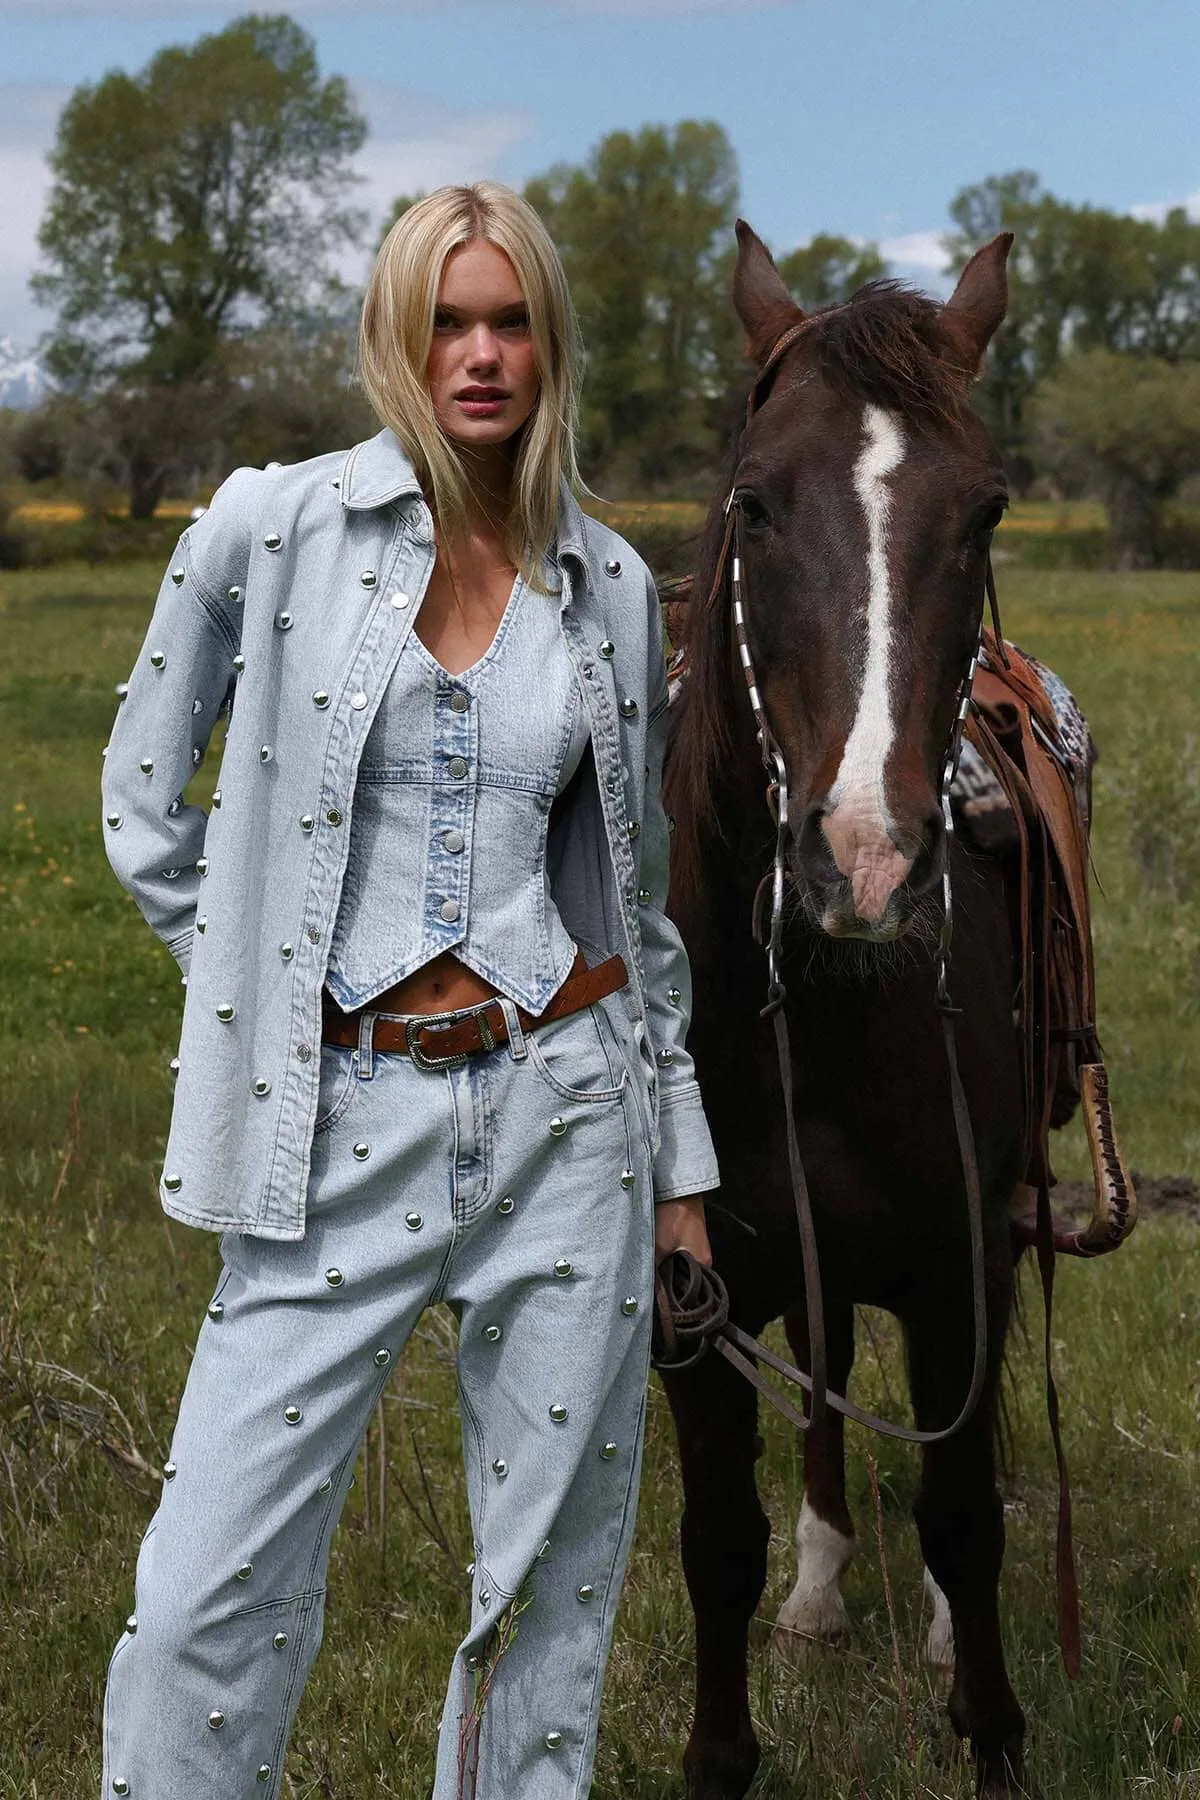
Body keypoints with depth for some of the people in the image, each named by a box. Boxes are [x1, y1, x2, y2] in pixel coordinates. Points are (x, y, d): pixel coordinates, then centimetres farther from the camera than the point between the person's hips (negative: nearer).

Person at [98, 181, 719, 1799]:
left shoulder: (611, 585, 6)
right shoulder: (268, 530, -2)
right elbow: (142, 802, 7)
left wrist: (680, 1159, 14)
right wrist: (262, 977, 2)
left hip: (568, 1108, 3)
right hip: (342, 1119, -2)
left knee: (559, 1572, 9)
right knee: (214, 1583, -4)